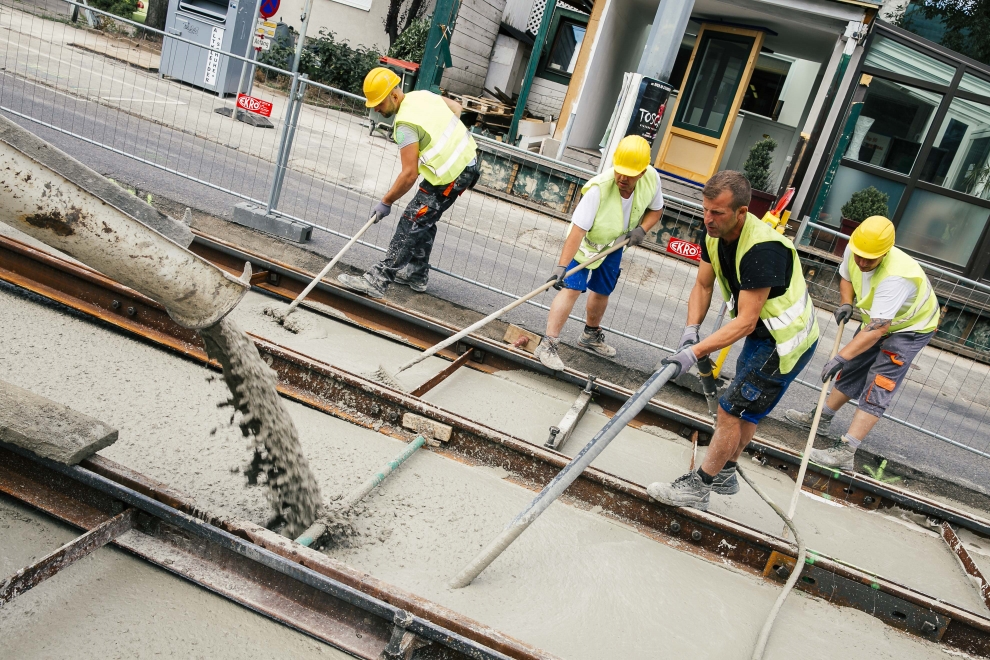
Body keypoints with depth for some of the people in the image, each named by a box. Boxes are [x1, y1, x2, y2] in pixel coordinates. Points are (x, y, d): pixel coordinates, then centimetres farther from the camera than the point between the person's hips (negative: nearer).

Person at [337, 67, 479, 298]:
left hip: (451, 177, -10)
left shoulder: (406, 125, -21)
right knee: (424, 220, 20)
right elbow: (456, 107, 22)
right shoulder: (423, 95, 5)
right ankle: (417, 274, 31)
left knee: (410, 225, -9)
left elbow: (409, 175, -23)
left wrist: (386, 202, -13)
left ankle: (378, 281, -8)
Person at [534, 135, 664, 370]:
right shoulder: (599, 188, -37)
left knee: (602, 291, 20)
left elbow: (656, 209, -1)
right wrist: (562, 265, -46)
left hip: (615, 244, 6)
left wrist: (642, 228, -20)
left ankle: (591, 335, 44)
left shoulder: (652, 179, -22)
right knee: (572, 288, -20)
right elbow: (578, 229, -40)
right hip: (586, 242, -6)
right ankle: (548, 344, -18)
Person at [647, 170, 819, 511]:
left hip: (786, 342, -9)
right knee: (744, 410, 22)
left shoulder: (762, 249, -35)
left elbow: (745, 322, -34)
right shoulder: (716, 233, -9)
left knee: (732, 410, -4)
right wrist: (691, 330, -16)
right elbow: (703, 285, 0)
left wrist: (695, 352, -38)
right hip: (765, 333, 9)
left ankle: (697, 488, 9)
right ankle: (725, 475, 40)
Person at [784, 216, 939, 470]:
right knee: (852, 369, 17)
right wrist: (846, 304, -14)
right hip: (879, 319, 8)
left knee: (877, 387, -14)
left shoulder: (895, 277, -41)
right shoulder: (853, 251, -19)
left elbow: (877, 330, -42)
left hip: (911, 329, -8)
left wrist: (841, 357, -46)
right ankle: (821, 419, 33)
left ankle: (845, 452, -18)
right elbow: (846, 277, 5)